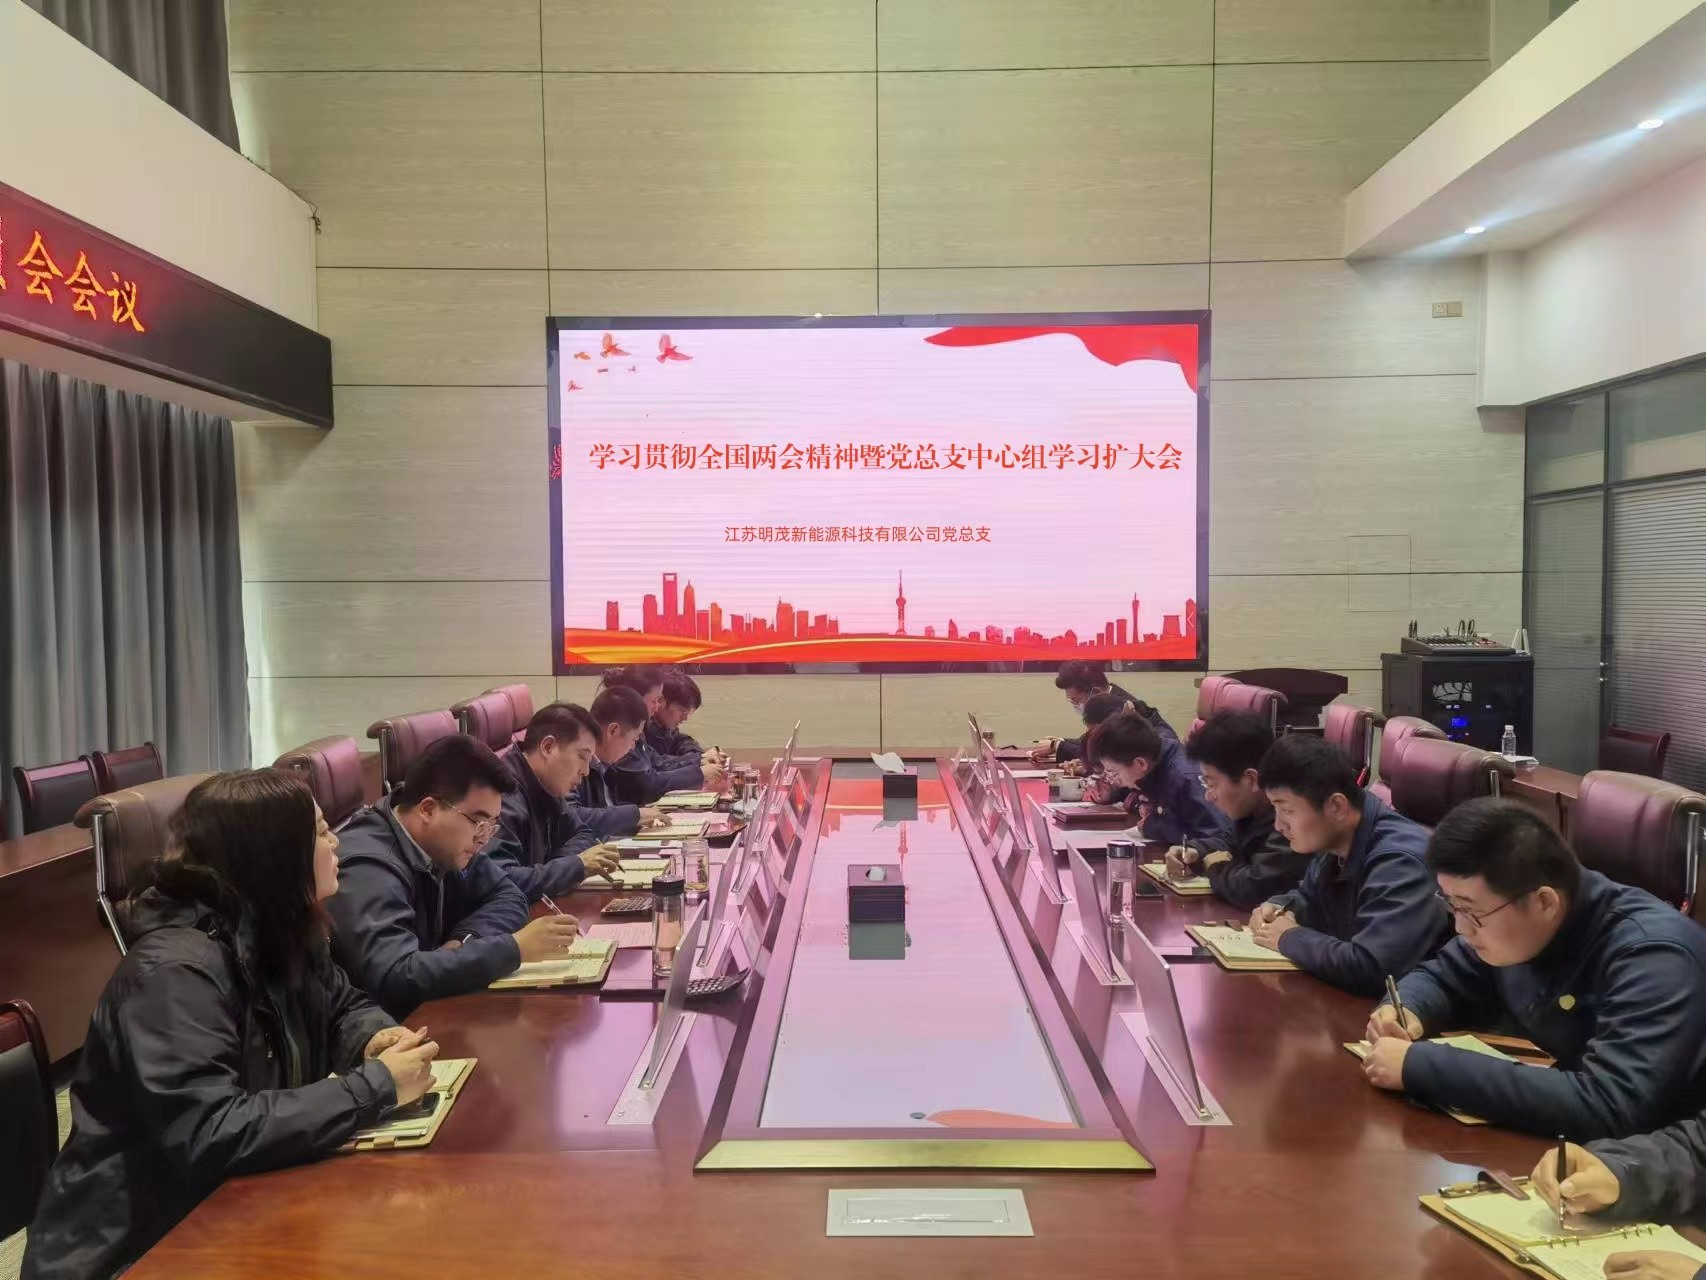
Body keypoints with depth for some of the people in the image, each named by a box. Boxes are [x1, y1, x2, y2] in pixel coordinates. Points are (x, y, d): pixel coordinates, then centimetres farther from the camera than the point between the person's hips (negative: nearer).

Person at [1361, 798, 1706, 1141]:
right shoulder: (1499, 918, -7)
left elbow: (1607, 1107, -38)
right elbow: (1441, 978, 10)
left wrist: (1422, 1066, -36)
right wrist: (1406, 1012, -13)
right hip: (1555, 1135, 6)